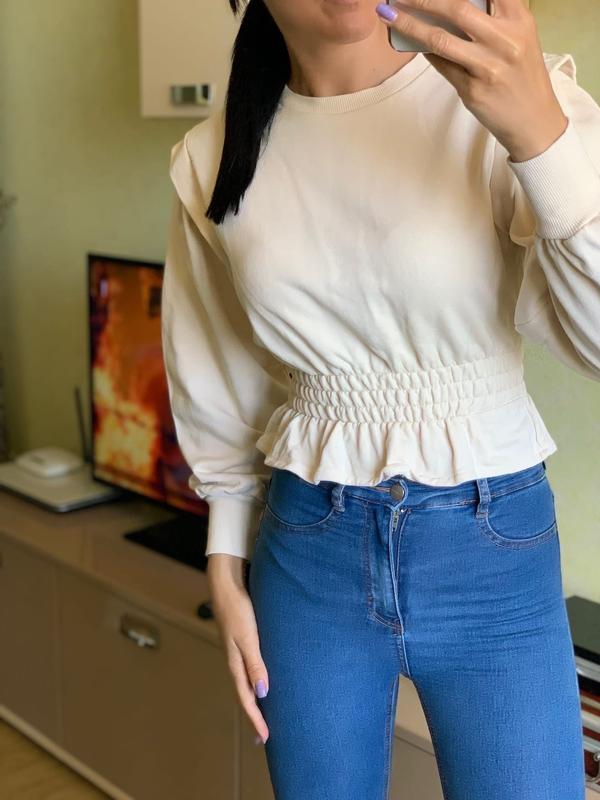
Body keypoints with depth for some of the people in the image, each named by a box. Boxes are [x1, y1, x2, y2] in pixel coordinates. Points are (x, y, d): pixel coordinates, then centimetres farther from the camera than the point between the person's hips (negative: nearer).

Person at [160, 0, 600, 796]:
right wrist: (227, 573, 7)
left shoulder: (510, 96, -11)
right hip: (307, 550, 3)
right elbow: (220, 393, 8)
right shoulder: (214, 159, -1)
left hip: (493, 548, -2)